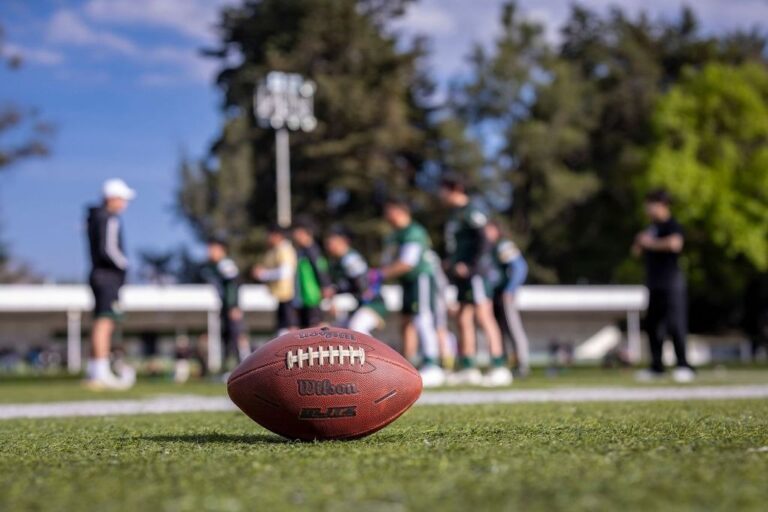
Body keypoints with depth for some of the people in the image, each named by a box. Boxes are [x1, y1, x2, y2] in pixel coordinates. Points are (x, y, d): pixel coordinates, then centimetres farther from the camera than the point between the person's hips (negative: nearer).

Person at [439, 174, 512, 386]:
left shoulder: (472, 210, -12)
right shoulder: (454, 213, 18)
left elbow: (482, 241, -18)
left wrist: (470, 266, -20)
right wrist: (451, 263, 14)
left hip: (474, 272, -10)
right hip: (461, 273, 10)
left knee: (483, 316, -12)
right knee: (464, 319, 10)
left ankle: (500, 368, -13)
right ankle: (468, 369, 16)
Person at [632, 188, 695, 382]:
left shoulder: (672, 225, -9)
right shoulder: (652, 227, 18)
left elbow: (675, 243, -30)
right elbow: (637, 251, 26)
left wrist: (651, 243, -17)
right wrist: (640, 243, 3)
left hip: (671, 283, -9)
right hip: (654, 284, 9)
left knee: (675, 323, -13)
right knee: (652, 324, 11)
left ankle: (683, 365, -12)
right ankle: (657, 366, 19)